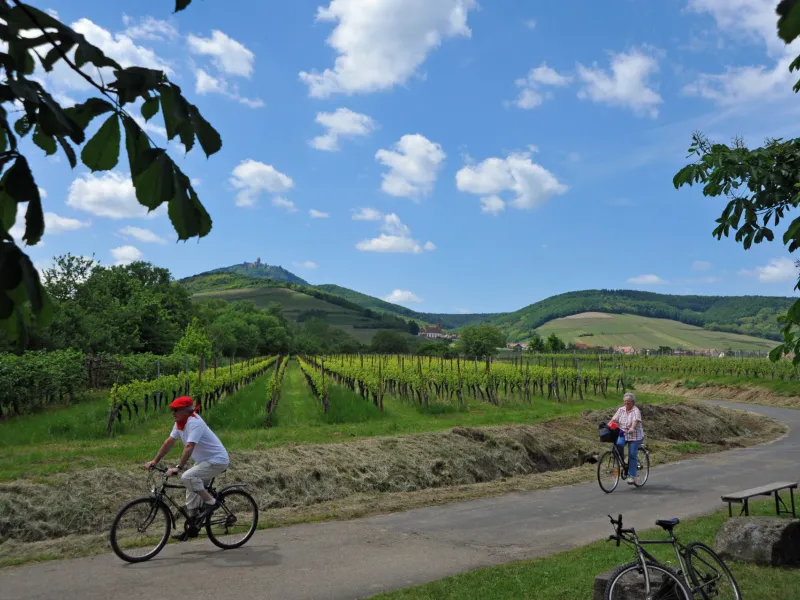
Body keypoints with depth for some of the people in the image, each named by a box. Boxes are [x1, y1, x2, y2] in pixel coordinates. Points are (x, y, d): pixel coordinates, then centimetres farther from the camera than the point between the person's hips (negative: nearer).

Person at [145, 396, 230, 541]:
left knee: (187, 477, -25)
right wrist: (154, 461, 5)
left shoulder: (194, 423, -25)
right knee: (192, 492, 10)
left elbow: (189, 447, -34)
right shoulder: (179, 423, 3)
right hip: (203, 460, 10)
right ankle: (192, 528, 20)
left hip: (217, 460, -10)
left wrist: (178, 468, -40)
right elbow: (169, 442, 8)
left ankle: (211, 503, -11)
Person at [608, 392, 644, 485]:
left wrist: (632, 428, -48)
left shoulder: (636, 411, -12)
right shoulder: (621, 410, 5)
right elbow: (614, 419, -1)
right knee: (618, 444, -26)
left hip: (635, 436, -4)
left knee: (632, 455, -5)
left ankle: (632, 476, 5)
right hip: (623, 434, 4)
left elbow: (636, 421, -29)